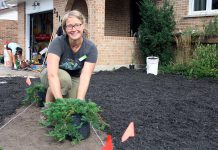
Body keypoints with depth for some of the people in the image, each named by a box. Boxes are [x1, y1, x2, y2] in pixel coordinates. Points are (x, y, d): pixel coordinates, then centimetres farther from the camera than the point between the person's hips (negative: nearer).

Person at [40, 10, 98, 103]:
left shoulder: (91, 48, -21)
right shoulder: (58, 42, -29)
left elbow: (85, 76, -29)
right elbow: (52, 74, -39)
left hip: (74, 78, 3)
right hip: (55, 77, -2)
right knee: (64, 78, -36)